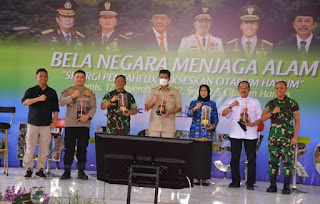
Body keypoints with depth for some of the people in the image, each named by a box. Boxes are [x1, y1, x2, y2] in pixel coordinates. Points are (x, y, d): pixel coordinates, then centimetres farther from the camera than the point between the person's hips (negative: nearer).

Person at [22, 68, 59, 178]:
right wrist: (38, 99, -20)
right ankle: (29, 169, 6)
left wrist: (54, 122, 2)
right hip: (33, 123, -1)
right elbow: (24, 102, -11)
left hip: (46, 125, 1)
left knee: (44, 148, 0)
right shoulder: (31, 91, 6)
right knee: (30, 147, -3)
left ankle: (40, 169, 9)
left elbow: (55, 109, 13)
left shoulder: (52, 92, 12)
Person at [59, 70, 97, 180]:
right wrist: (72, 96, -13)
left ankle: (81, 171, 10)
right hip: (70, 124, -1)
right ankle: (67, 171, 6)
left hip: (84, 124, 1)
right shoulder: (67, 91, 11)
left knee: (82, 148, 2)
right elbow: (61, 102, -2)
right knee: (69, 148, -1)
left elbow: (93, 107, 6)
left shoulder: (89, 93, 13)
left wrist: (88, 116, -11)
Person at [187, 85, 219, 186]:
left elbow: (216, 118, 12)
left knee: (206, 155, -1)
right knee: (195, 154, -3)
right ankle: (196, 177, 4)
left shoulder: (212, 104, 13)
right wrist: (195, 108, -26)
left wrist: (212, 126, -6)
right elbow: (189, 114, -7)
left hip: (207, 133, 1)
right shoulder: (194, 103, 9)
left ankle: (205, 178, 6)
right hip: (196, 132, -1)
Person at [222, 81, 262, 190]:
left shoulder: (255, 102, 11)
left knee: (251, 159, -3)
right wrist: (230, 106, -15)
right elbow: (224, 114, 2)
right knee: (235, 158, 3)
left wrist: (253, 124, -13)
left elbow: (260, 117, 6)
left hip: (250, 135, -1)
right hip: (235, 134, 1)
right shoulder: (233, 101, 13)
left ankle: (250, 183, 4)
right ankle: (235, 181, 12)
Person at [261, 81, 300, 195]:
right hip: (273, 137, 3)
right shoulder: (271, 103, 10)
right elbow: (262, 118, 4)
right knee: (273, 161, 4)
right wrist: (272, 112, -13)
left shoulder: (292, 104, 1)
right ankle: (273, 185, 12)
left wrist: (295, 137, -7)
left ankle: (286, 187, 4)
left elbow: (297, 121, 1)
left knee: (287, 161, -4)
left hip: (287, 137, -3)